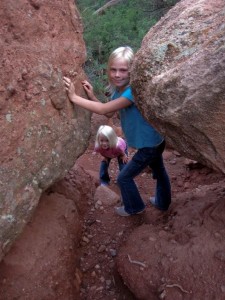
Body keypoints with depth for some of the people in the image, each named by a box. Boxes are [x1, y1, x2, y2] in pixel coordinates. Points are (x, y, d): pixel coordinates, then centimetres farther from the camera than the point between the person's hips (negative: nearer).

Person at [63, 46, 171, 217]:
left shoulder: (133, 91, -31)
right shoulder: (118, 89, -2)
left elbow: (103, 109, -33)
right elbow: (109, 113, 3)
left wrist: (74, 97, -30)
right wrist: (92, 97, -10)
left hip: (149, 145, -9)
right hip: (155, 142, 9)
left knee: (124, 177, 6)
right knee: (159, 171, 28)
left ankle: (135, 207, 30)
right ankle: (163, 202, 51)